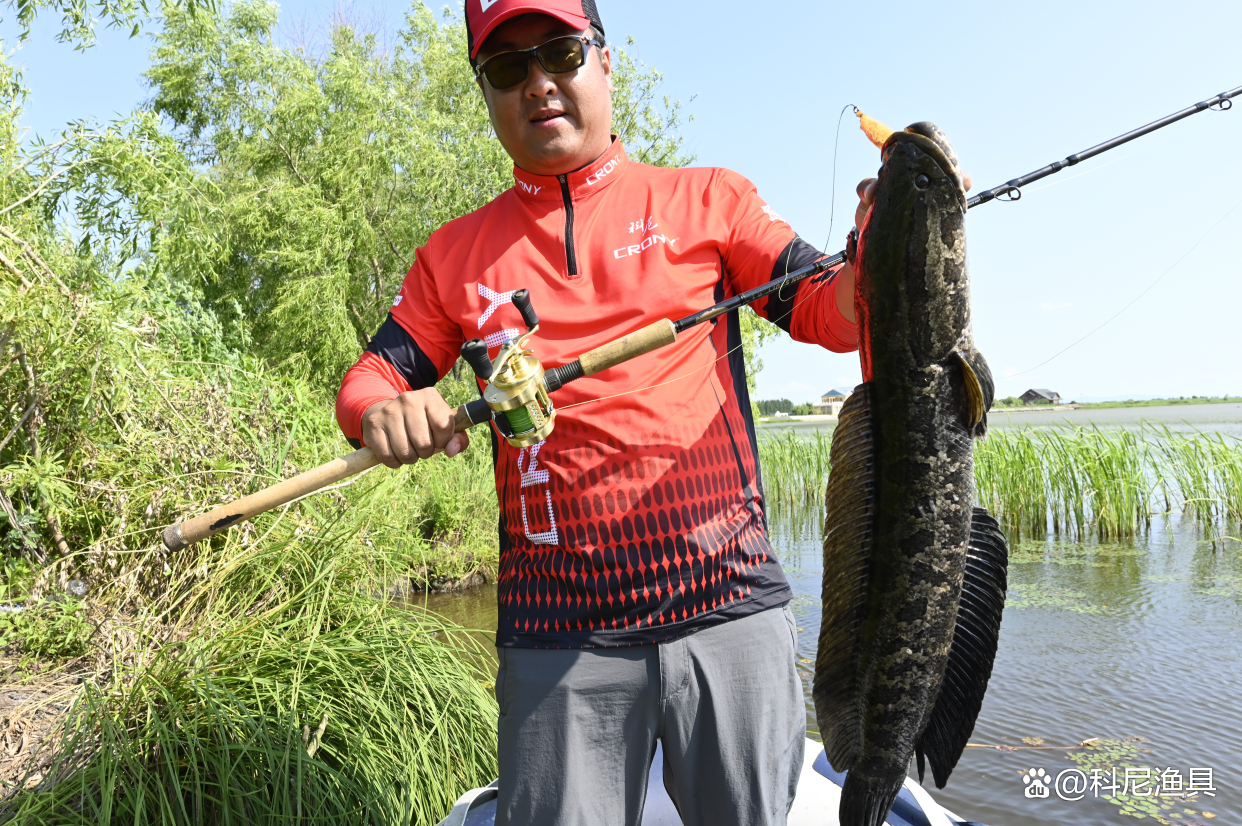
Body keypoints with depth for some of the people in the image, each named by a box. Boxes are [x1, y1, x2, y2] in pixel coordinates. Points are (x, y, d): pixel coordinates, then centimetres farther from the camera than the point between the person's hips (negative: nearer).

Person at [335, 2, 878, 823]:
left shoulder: (706, 200, 7)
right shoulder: (456, 253, 11)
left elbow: (834, 316, 1)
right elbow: (371, 379, 12)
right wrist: (384, 414, -11)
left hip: (727, 609, 0)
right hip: (556, 634, 1)